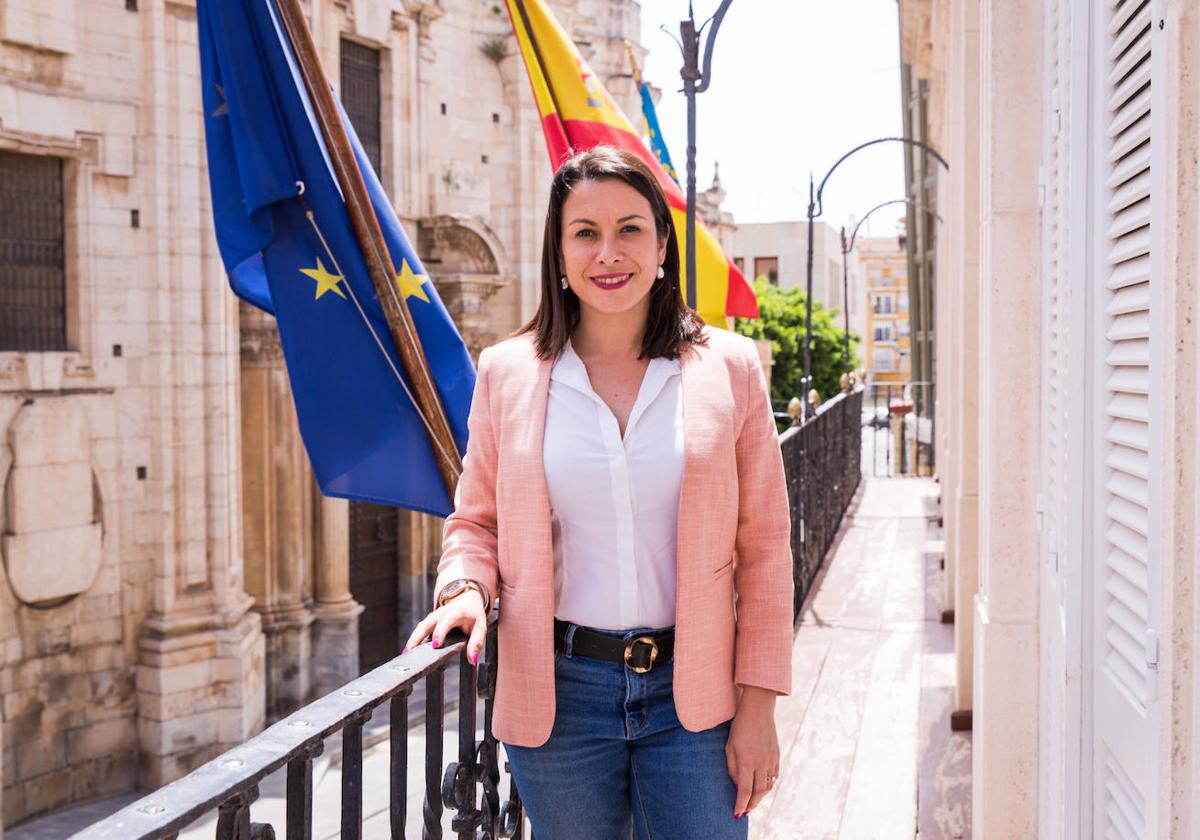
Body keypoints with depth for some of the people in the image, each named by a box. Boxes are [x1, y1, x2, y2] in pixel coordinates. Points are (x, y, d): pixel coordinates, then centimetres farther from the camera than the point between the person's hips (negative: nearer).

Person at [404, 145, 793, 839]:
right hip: (559, 692, 1)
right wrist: (467, 587, -11)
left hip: (694, 696, 0)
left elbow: (763, 548, 1)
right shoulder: (507, 373, 1)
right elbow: (477, 522, 11)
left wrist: (758, 705, -2)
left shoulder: (728, 367, -1)